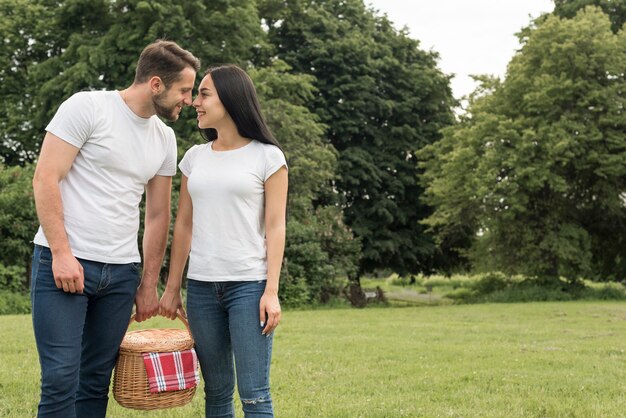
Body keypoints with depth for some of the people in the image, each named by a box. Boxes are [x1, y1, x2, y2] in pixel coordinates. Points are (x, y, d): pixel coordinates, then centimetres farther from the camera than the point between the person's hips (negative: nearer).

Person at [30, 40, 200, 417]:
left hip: (122, 272, 6)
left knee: (96, 382, 8)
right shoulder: (87, 107, -6)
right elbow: (45, 179, -10)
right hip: (65, 263, -6)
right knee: (61, 380, -9)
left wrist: (149, 284, 14)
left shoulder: (165, 138, 12)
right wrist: (62, 253, -15)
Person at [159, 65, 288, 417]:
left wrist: (271, 292, -11)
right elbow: (184, 225, 14)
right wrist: (172, 288, 11)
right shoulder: (195, 157, 12)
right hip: (201, 287, 4)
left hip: (249, 285, -4)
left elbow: (275, 228, -3)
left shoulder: (267, 156, 0)